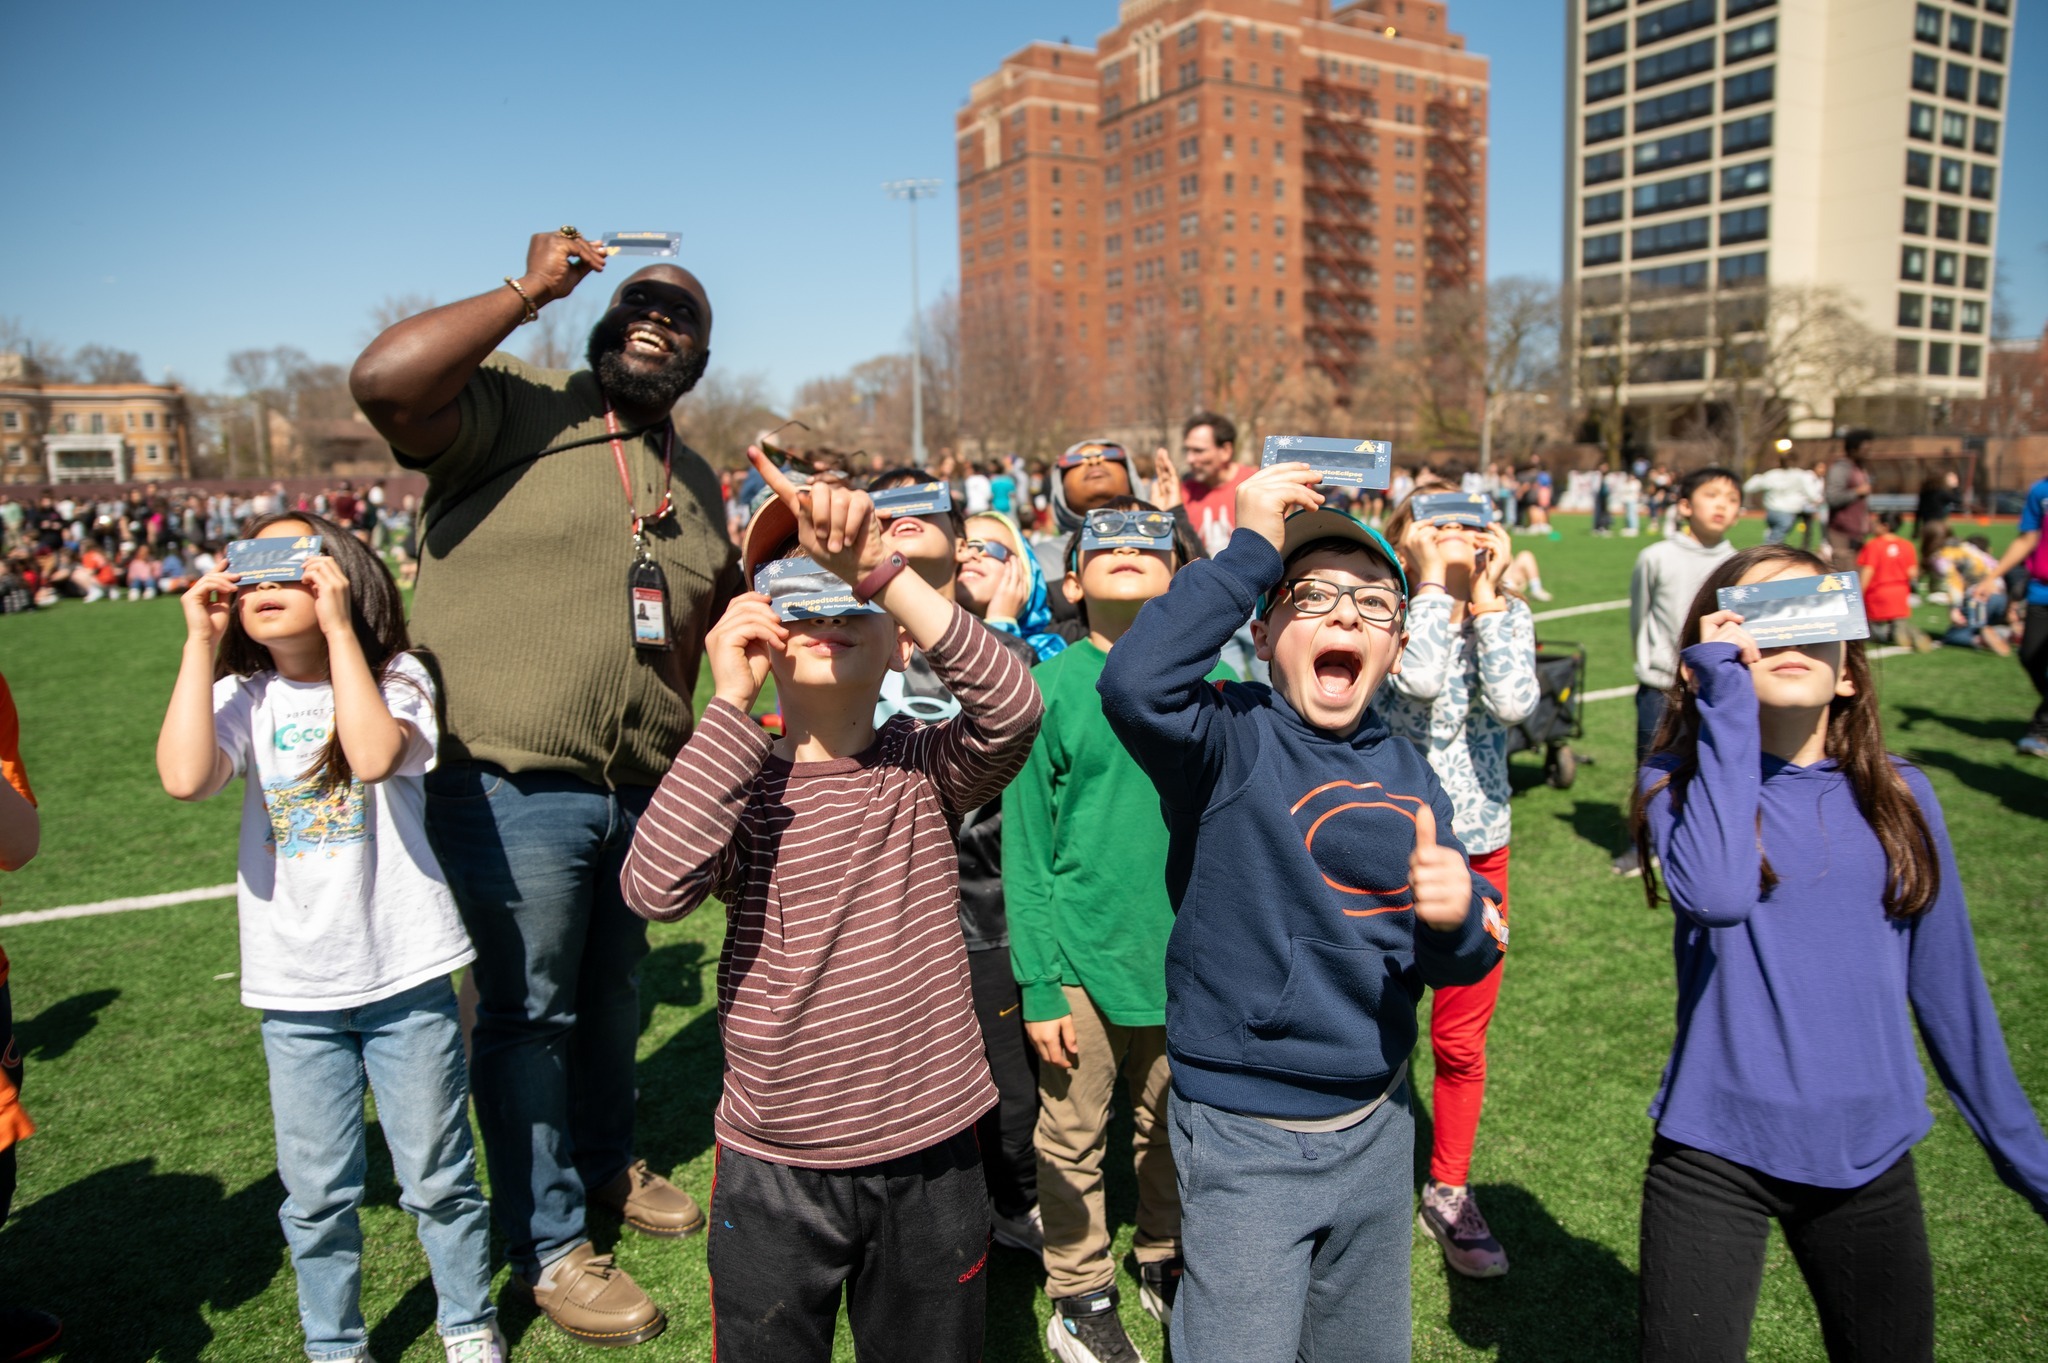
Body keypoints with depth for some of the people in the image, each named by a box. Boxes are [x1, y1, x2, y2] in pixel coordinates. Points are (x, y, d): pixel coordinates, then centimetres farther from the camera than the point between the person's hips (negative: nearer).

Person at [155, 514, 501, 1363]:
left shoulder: (395, 680, -5)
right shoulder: (243, 699, 1)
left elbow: (375, 757, -27)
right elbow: (184, 778, -19)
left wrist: (338, 628, -21)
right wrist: (201, 645, -14)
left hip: (405, 977, -2)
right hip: (295, 991, 2)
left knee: (437, 1176, 12)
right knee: (316, 1192, 14)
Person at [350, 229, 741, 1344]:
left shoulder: (697, 485, 13)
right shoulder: (516, 413, -7)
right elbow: (383, 378, -27)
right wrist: (529, 292, -18)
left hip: (642, 795, 6)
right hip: (512, 792, -6)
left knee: (612, 998, 22)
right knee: (529, 1015, 9)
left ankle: (605, 1162, 47)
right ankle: (549, 1245, 27)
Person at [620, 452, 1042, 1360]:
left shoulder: (923, 769, -5)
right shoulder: (732, 780, -6)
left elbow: (1011, 705, -26)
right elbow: (655, 887, -25)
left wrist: (878, 566, -33)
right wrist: (730, 699, -26)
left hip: (930, 1159, 1)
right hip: (772, 1168, 0)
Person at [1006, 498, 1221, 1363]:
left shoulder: (1209, 682, -2)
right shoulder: (1051, 689, -9)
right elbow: (1025, 848, -7)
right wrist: (1038, 982, -9)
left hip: (1187, 956, 3)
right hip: (1083, 956, -2)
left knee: (1172, 1127, 20)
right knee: (1074, 1139, 13)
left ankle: (1168, 1264, 44)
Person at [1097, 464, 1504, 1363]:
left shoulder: (1407, 773, 3)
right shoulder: (1233, 737, -15)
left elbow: (1448, 966, 8)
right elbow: (1135, 683, -38)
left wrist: (1457, 917, -16)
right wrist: (1251, 546, -29)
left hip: (1377, 1126, 6)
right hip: (1244, 1136, -6)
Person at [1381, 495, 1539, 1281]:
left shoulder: (1507, 615, 0)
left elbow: (1514, 702, -19)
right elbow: (1419, 679, -31)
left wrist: (1486, 592, -16)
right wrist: (1433, 579, -20)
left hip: (1480, 845, 4)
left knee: (1462, 1039, 14)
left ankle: (1450, 1189, 34)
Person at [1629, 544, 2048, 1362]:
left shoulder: (1897, 796, 0)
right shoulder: (1679, 778, -8)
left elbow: (1947, 985, 9)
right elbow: (1716, 893, -30)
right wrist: (1727, 698, -24)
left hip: (1868, 1154, 4)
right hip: (1714, 1151, -3)